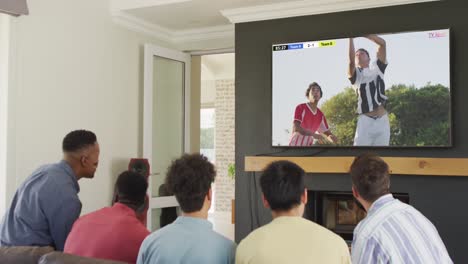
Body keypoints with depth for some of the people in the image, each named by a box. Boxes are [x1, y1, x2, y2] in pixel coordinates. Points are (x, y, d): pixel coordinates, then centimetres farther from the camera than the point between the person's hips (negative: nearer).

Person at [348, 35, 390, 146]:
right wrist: (351, 38, -14)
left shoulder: (377, 68, 15)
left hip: (382, 120, 2)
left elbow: (382, 43, 6)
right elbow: (351, 61, -14)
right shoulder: (355, 74, 9)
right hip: (365, 121, -2)